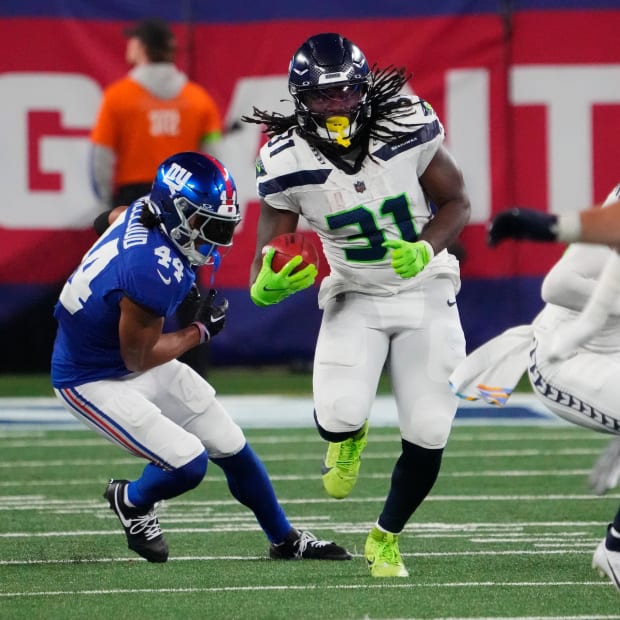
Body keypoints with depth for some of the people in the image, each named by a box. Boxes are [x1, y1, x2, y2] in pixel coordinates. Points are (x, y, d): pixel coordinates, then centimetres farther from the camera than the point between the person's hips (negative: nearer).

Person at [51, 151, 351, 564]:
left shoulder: (143, 213, -11)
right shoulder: (154, 271, -36)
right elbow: (137, 359, -23)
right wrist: (200, 330, -9)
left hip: (133, 360, 10)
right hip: (93, 380, -10)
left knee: (231, 447, 11)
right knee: (187, 464, -17)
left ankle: (285, 540, 28)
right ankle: (131, 502, 17)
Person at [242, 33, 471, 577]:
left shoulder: (409, 127, -18)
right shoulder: (287, 163, -18)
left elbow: (456, 202, -3)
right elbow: (266, 263, -13)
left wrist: (426, 249, -23)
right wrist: (268, 286, -37)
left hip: (425, 291, 1)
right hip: (354, 297, -1)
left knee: (428, 434, -5)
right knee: (340, 413, -25)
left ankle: (386, 539, 25)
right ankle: (347, 436, 17)